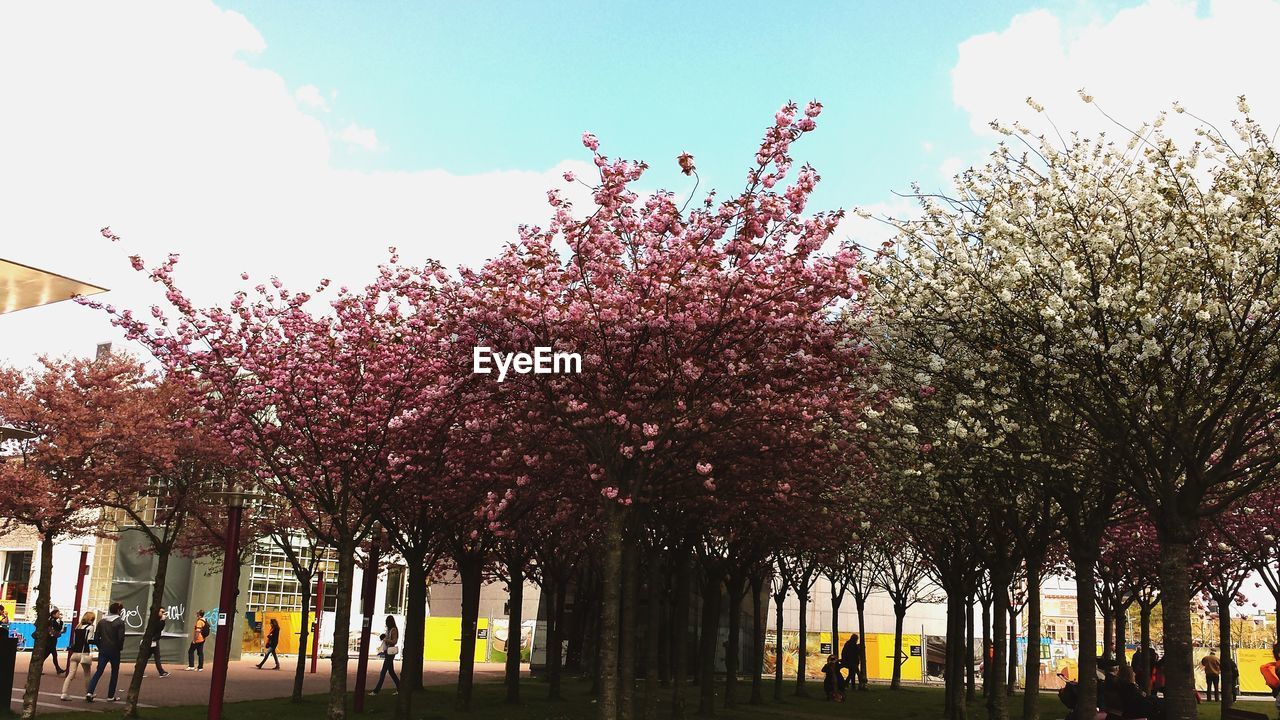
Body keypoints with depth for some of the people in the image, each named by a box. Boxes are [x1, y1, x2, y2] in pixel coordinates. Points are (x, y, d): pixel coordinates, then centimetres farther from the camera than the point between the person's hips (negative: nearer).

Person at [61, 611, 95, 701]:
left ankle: (64, 694, -9)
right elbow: (89, 640, -10)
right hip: (84, 653, -5)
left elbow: (73, 641, 18)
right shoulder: (90, 627, -4)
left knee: (71, 674, 1)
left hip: (75, 653, 5)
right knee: (87, 675, 7)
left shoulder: (77, 627, 15)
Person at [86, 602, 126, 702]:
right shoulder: (120, 622, -8)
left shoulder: (101, 622, 5)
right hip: (114, 651, -3)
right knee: (114, 673, 9)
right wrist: (120, 648, 4)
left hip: (103, 651, 3)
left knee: (98, 671, 5)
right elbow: (121, 638, -12)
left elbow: (96, 637, 5)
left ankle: (89, 692, -12)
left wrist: (100, 647, 16)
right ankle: (110, 696, 11)